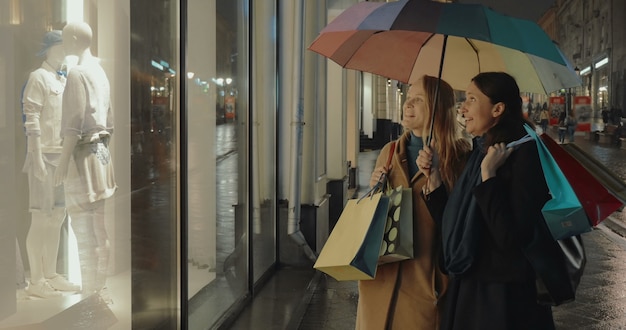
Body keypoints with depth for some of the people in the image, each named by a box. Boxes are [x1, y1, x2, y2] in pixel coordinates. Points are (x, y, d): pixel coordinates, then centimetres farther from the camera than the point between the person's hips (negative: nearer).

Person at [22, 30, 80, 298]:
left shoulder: (63, 80, 18)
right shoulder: (38, 77, -7)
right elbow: (32, 120, -13)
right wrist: (37, 158, -18)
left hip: (62, 154, 8)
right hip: (45, 154, -8)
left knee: (57, 217, 10)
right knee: (40, 218, -4)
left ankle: (51, 275, 18)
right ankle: (36, 281, 2)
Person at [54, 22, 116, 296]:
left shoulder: (77, 72, -12)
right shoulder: (100, 71, 15)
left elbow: (74, 122, -17)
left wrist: (63, 161, -15)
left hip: (83, 153, -9)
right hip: (100, 151, 9)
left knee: (83, 228, -6)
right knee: (98, 227, 11)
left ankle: (89, 292, -3)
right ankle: (100, 288, 17)